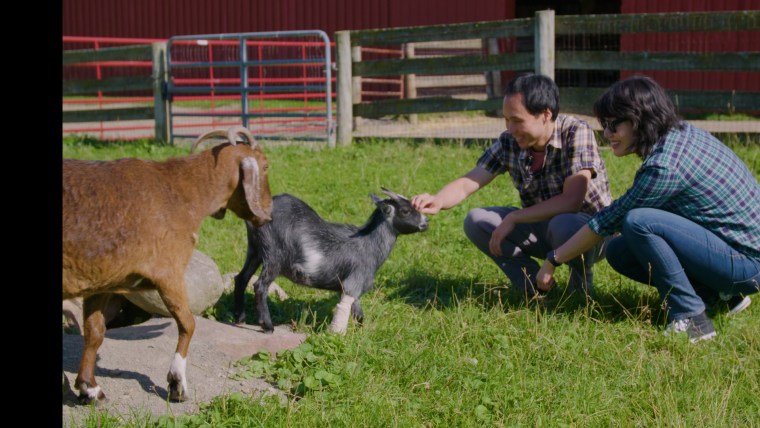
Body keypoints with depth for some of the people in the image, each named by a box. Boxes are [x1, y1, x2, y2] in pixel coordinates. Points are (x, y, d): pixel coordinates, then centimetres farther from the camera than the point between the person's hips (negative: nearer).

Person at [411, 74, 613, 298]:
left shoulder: (576, 133, -23)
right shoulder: (509, 143, -7)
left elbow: (571, 201, -31)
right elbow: (469, 182, -12)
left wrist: (512, 219, -29)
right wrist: (437, 201, -34)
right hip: (542, 226, 5)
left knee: (564, 226, -39)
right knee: (476, 221, -13)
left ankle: (581, 282, -6)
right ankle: (536, 286, -2)